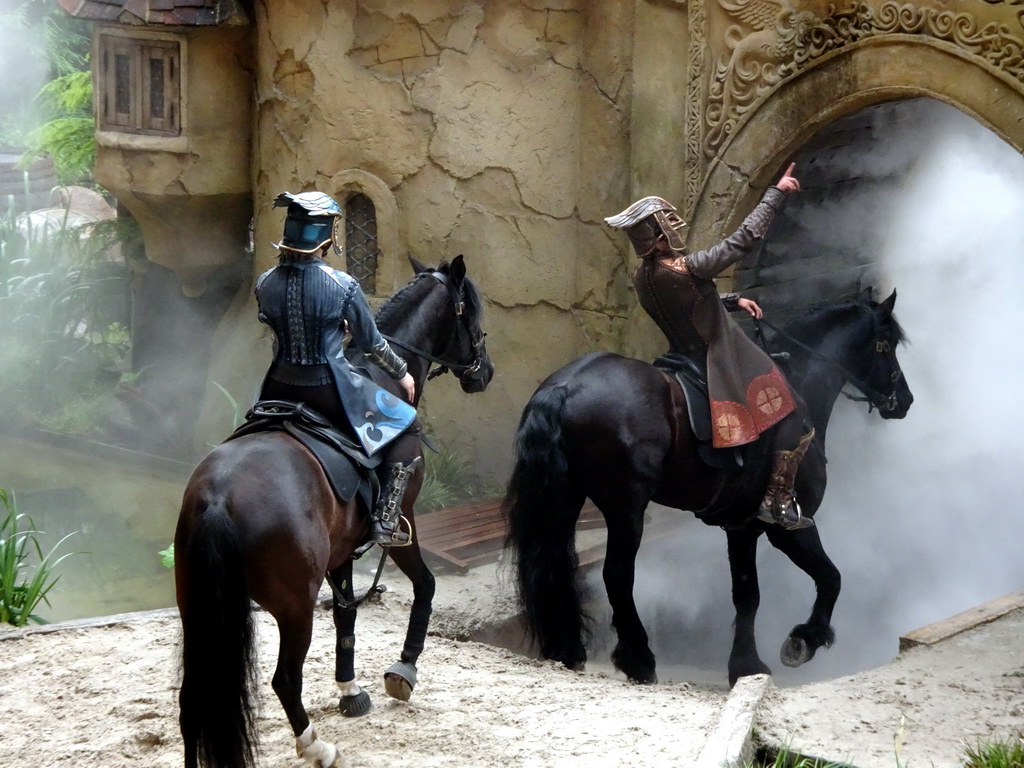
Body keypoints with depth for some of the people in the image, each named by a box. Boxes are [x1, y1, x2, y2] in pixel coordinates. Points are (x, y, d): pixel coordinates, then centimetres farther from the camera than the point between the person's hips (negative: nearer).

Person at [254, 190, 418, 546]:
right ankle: (384, 521, 10)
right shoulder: (343, 286, -18)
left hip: (281, 388, 4)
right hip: (329, 388, -4)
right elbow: (371, 344, -6)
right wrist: (402, 373, 13)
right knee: (406, 424, 14)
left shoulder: (265, 285, -6)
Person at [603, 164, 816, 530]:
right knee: (793, 416, 1)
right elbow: (745, 238, -24)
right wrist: (776, 193, -15)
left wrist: (733, 301, 16)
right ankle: (779, 501, -4)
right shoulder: (686, 268, -27)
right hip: (726, 363, -9)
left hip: (687, 359, 9)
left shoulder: (642, 279, -2)